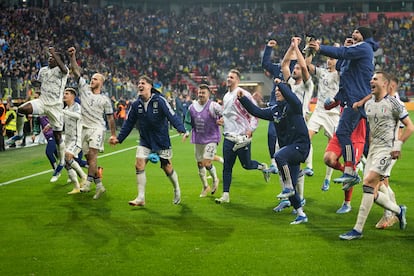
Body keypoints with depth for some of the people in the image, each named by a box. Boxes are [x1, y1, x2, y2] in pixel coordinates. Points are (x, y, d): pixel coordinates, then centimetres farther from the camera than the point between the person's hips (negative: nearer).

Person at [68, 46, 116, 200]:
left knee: (92, 154, -20)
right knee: (88, 158, 4)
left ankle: (88, 183, -26)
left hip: (97, 128, -4)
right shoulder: (84, 88, 11)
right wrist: (72, 56, -7)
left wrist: (113, 135, 5)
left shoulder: (105, 99, 5)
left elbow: (110, 118, 9)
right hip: (85, 129, 4)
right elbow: (76, 71, 5)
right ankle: (99, 185, 9)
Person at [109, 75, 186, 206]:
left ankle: (177, 190, 34)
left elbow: (172, 116, -23)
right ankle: (141, 198, -4)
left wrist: (181, 129, -39)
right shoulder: (136, 104, -2)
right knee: (139, 165, -11)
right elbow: (129, 123, 7)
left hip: (162, 140, -3)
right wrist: (119, 138, 4)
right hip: (145, 141, 4)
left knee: (167, 167, 6)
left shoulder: (160, 101, -15)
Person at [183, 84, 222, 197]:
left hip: (211, 139, -5)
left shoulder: (213, 106, -14)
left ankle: (215, 179, 17)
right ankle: (205, 186, 28)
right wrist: (187, 132, -1)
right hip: (198, 140, 5)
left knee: (206, 162, -14)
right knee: (199, 163, 10)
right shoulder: (192, 107, 2)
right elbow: (188, 122, 13)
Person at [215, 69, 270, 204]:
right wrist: (222, 120, 7)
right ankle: (225, 195, 8)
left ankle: (263, 167, 34)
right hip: (229, 137, 6)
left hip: (242, 137, -6)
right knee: (227, 166, 4)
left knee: (246, 165, 2)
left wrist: (251, 129, -18)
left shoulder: (243, 94, -9)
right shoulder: (226, 96, 14)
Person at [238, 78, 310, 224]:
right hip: (288, 149, 8)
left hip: (300, 146, -8)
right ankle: (301, 215, 16)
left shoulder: (294, 106, -8)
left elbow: (292, 99, -31)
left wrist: (281, 84, -27)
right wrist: (243, 99, 8)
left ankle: (288, 187, -22)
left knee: (279, 156, -36)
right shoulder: (275, 110, 13)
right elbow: (257, 112, 15)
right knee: (291, 187, 6)